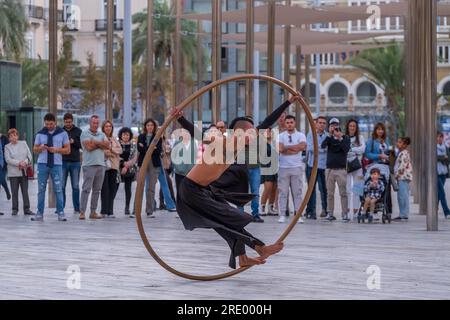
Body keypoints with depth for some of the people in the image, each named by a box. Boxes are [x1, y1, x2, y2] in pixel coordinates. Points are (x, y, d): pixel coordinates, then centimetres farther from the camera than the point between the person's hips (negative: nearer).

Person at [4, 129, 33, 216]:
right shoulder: (7, 147, 3)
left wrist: (25, 162, -13)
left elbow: (29, 155, 6)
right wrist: (19, 163, -18)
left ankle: (26, 209, 5)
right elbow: (8, 159, -8)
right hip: (13, 172, -2)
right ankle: (15, 209, 6)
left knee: (25, 191, 2)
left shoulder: (23, 144, 10)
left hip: (24, 172, 2)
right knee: (14, 192, 0)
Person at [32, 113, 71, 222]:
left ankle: (60, 213, 1)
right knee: (41, 189, 2)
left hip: (56, 164, -1)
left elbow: (67, 150, 4)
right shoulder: (40, 134, 7)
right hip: (42, 164, 1)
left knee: (58, 189, -3)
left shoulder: (62, 133, 4)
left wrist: (57, 150, -13)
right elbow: (35, 150, 11)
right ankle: (40, 213, 5)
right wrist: (40, 148, -12)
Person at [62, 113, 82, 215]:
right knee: (61, 186, 1)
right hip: (63, 161, 0)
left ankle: (77, 208, 8)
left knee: (76, 187, 4)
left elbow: (82, 145, 1)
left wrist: (74, 142, -15)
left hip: (75, 162, 0)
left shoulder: (78, 131, 4)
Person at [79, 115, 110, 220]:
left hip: (100, 164, 5)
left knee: (97, 190, 6)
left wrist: (95, 142, -7)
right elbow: (89, 147, -13)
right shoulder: (85, 133, 1)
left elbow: (108, 145, 1)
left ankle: (93, 212, 10)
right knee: (86, 189, -9)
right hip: (89, 164, -5)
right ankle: (82, 212, -10)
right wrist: (101, 144, -1)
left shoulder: (102, 135, 17)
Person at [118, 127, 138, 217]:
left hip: (129, 170, 2)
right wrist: (124, 163, -11)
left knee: (128, 188, 1)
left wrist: (127, 166, -8)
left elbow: (135, 158, 4)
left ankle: (127, 208, 6)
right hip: (118, 169, -2)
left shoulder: (133, 145, 8)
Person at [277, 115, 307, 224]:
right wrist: (295, 148, -7)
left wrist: (287, 147, -6)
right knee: (282, 192, -1)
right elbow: (280, 149, -9)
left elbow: (302, 146, -12)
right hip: (283, 167, 0)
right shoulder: (281, 136, 8)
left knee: (297, 192, 1)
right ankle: (282, 215, 3)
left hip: (296, 167, 0)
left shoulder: (300, 135, 7)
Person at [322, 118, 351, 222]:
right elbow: (323, 145, -9)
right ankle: (330, 213, 8)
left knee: (343, 193, -4)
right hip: (330, 169, 2)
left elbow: (346, 149, -11)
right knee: (330, 193, 4)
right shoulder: (329, 138, 10)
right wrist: (330, 135, -18)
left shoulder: (345, 138, 5)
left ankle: (345, 214, -3)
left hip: (341, 169, -2)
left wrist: (340, 138, -17)